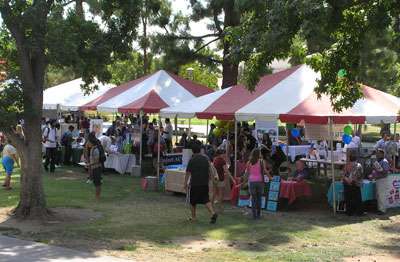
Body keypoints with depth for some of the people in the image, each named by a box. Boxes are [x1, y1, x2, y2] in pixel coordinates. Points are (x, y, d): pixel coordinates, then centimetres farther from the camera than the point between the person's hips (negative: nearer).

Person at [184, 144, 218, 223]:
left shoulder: (192, 160, -10)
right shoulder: (205, 158, 5)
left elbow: (188, 173, -8)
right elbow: (209, 171, 13)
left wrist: (185, 183, 1)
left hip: (194, 184, -4)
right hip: (204, 183, 4)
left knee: (192, 201, 12)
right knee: (206, 200, 7)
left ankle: (193, 217, 20)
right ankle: (213, 213, -13)